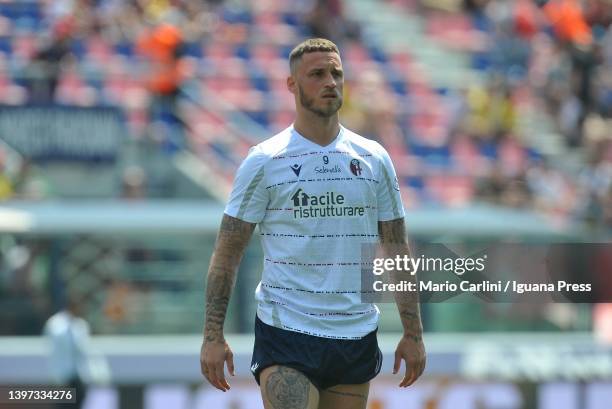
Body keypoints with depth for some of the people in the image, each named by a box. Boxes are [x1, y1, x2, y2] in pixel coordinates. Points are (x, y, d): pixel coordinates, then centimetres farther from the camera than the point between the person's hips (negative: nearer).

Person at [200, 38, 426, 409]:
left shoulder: (374, 159, 8)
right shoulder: (264, 161, -2)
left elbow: (397, 251, 12)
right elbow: (227, 252, -1)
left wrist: (413, 333, 7)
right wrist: (213, 335, -8)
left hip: (356, 336, 4)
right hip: (286, 333, -4)